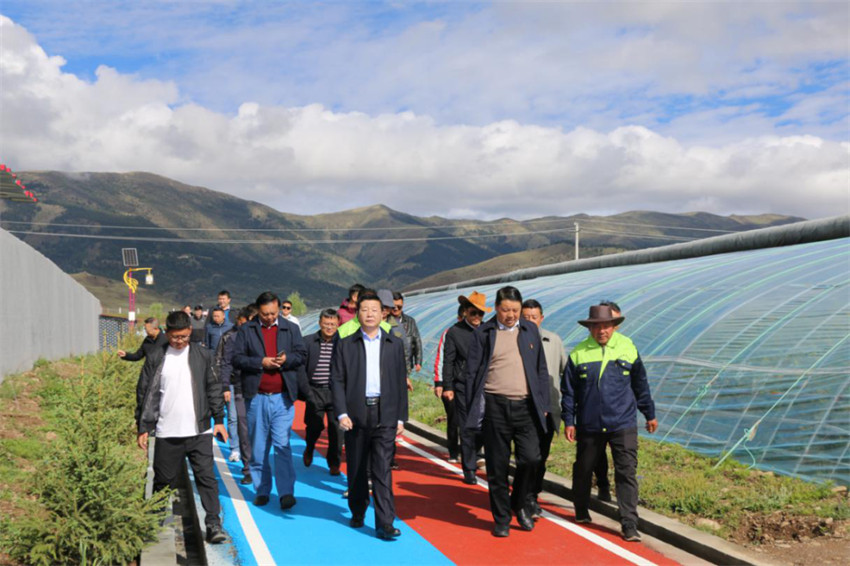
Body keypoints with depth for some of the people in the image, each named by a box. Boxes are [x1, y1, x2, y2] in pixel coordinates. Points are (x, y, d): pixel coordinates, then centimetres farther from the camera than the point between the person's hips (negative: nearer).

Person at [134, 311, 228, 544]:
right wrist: (143, 428, 1)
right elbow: (144, 393, 4)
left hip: (199, 431, 0)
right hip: (167, 433, 0)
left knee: (206, 477, -5)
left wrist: (219, 419, 7)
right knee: (164, 481, 10)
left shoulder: (202, 356, 5)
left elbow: (214, 389, 10)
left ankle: (214, 524, 0)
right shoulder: (155, 358, 1)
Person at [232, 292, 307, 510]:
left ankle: (286, 492, -2)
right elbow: (237, 359, -1)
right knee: (258, 447, 9)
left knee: (282, 445, -7)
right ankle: (261, 490, 20)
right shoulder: (246, 330, 4)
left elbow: (301, 355, 7)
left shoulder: (291, 328, 8)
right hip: (256, 398, 1)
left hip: (282, 397, -1)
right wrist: (261, 362, -15)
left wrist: (286, 359, -13)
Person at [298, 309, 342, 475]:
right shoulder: (308, 342, 2)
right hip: (315, 392, 0)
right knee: (314, 426, 4)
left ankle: (334, 464, 17)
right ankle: (309, 450, 37)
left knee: (336, 428, 0)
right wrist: (307, 391, -4)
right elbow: (301, 368, 2)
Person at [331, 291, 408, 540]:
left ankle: (385, 523, -3)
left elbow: (401, 382, 9)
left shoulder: (395, 344, 8)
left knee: (383, 469, -5)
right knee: (356, 469, 11)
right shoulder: (346, 345, 4)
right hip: (355, 416, 1)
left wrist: (401, 417, 6)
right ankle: (357, 512, 31)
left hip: (385, 416, 0)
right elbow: (337, 380, 1)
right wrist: (341, 413, -9)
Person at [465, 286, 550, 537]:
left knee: (531, 458, -7)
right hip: (496, 406, -2)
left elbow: (541, 369, 14)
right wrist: (473, 409, -2)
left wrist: (543, 404, 9)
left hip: (526, 406, 2)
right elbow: (472, 372, 3)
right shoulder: (483, 333, 3)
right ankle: (501, 519, 20)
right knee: (497, 467, 4)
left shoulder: (530, 330, 11)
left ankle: (520, 503, 21)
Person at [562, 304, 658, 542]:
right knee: (583, 470, 14)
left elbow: (640, 384, 11)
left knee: (627, 473, -5)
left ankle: (629, 525, 2)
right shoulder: (578, 354, -2)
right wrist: (568, 421, 1)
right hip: (589, 426, 1)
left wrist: (650, 414, 16)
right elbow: (568, 390, 4)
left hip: (623, 424, 0)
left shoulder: (628, 348, 1)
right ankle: (581, 512, 36)